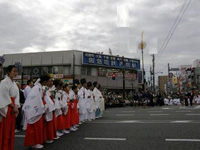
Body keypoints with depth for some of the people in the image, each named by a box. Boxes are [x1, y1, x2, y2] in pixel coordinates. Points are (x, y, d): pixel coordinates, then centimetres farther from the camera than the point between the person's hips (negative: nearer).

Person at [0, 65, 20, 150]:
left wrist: (16, 106, -4)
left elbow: (16, 95, 9)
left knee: (11, 128, 12)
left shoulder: (14, 83, 14)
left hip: (13, 108, 8)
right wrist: (13, 106, -11)